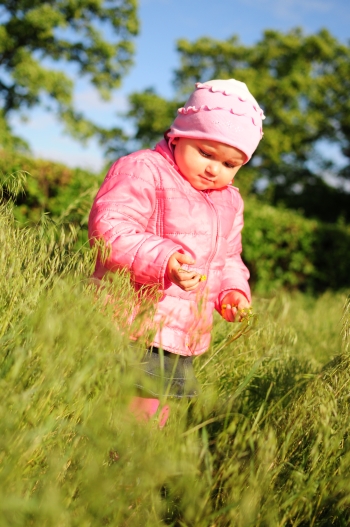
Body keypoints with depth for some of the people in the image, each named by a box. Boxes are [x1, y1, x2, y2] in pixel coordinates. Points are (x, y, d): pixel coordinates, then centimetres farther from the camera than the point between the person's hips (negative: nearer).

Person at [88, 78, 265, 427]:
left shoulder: (229, 201, 15)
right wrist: (162, 260, -34)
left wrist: (233, 291, 7)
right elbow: (107, 228, -22)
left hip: (183, 341, 8)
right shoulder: (145, 171, -10)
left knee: (158, 417, 13)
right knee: (137, 408, -10)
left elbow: (227, 258, 27)